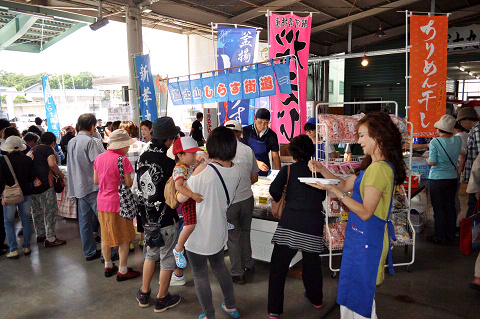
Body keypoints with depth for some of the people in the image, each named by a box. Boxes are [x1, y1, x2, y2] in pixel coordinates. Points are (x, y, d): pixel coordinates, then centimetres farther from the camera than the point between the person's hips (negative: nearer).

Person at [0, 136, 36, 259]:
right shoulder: (28, 159, -3)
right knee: (26, 220, 12)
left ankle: (13, 250, 7)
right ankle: (26, 247, 18)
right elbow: (32, 177, 2)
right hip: (25, 194, 3)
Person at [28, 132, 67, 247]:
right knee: (50, 211, -2)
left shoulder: (31, 150, 21)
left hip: (31, 185, 8)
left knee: (36, 212, 17)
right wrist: (60, 174, -4)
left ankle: (40, 235, 29)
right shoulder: (48, 149, -3)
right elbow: (52, 164, -18)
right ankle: (50, 238, 0)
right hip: (45, 184, -8)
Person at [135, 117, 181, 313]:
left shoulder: (142, 158, -2)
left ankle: (144, 295, 36)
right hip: (166, 219, -6)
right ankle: (162, 299, 26)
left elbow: (141, 186, 7)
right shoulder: (169, 164, -24)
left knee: (151, 253, 24)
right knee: (167, 258, 11)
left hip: (147, 216, 7)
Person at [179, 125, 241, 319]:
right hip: (219, 230, 6)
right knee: (219, 266, 28)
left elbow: (181, 198, -17)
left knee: (200, 275, 14)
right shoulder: (236, 170, -7)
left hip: (198, 233, -6)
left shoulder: (204, 170, -26)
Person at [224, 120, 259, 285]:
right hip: (247, 198, 4)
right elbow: (254, 178, 6)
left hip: (229, 202, -3)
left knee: (233, 237, 10)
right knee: (245, 233, 22)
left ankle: (237, 274, 20)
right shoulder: (248, 150, -2)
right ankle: (248, 265, 35)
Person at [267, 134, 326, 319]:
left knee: (278, 267, 6)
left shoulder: (288, 170, 3)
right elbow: (323, 196, 16)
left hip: (290, 223, -3)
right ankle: (316, 300, 42)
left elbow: (274, 189, -9)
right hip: (314, 223, 4)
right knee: (312, 262, 23)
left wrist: (278, 199, 11)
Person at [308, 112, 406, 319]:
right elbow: (346, 185, 15)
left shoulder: (379, 169, -22)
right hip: (360, 236, 10)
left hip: (366, 240, -10)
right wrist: (322, 170, 4)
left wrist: (333, 190, -25)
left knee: (360, 296, 6)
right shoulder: (375, 166, 10)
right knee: (349, 292, 21)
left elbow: (365, 212, -24)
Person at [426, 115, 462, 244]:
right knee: (450, 206, 16)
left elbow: (432, 162, -18)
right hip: (453, 178, 6)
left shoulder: (435, 142, -17)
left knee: (439, 209, 4)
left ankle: (440, 237, 13)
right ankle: (451, 234, 27)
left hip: (437, 179, -5)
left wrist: (427, 159, 5)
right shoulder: (458, 140, 0)